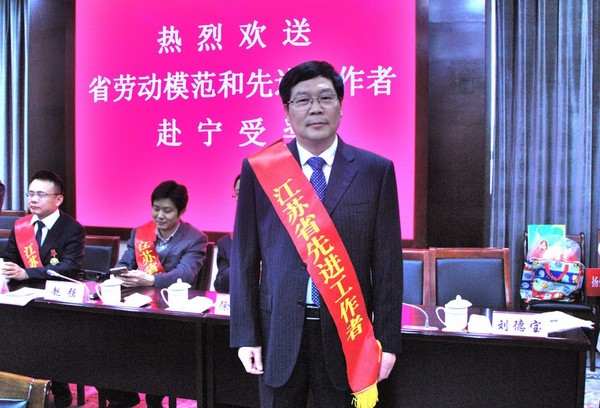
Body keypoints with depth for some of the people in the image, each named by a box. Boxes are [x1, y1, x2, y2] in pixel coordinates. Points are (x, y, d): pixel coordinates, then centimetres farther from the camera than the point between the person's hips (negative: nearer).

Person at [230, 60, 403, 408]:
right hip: (278, 332, 1)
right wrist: (246, 335, -2)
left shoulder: (376, 170, -2)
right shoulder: (259, 169, -1)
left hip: (346, 333, 0)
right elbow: (244, 257, 0)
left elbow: (387, 261, -1)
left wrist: (387, 340, -2)